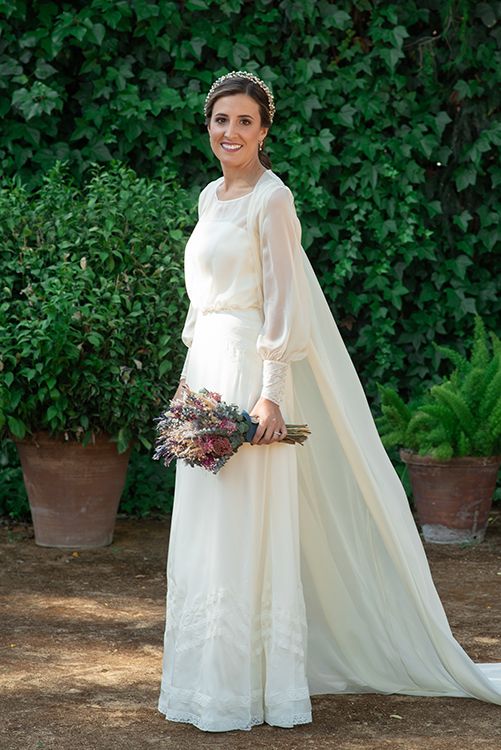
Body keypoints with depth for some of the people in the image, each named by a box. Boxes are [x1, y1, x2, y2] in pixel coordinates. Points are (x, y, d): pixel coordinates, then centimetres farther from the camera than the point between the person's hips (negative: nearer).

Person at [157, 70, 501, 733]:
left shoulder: (270, 199, -10)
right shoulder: (212, 197, 15)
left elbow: (283, 305, -15)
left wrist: (271, 395, -22)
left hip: (252, 370, -9)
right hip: (209, 366, 9)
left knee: (247, 529, -7)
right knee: (206, 529, 10)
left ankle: (248, 687, -2)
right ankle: (214, 674, 18)